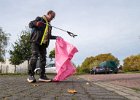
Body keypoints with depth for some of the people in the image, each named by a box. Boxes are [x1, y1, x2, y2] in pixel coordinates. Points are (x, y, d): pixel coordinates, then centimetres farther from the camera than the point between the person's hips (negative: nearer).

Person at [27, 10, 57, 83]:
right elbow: (30, 24, -2)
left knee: (43, 59, 3)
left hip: (43, 44, 7)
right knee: (34, 57, -17)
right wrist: (36, 24, -22)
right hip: (35, 42, -7)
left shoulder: (49, 25, 26)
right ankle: (30, 75, -15)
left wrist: (56, 37, 20)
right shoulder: (39, 19, 7)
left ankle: (42, 76, 6)